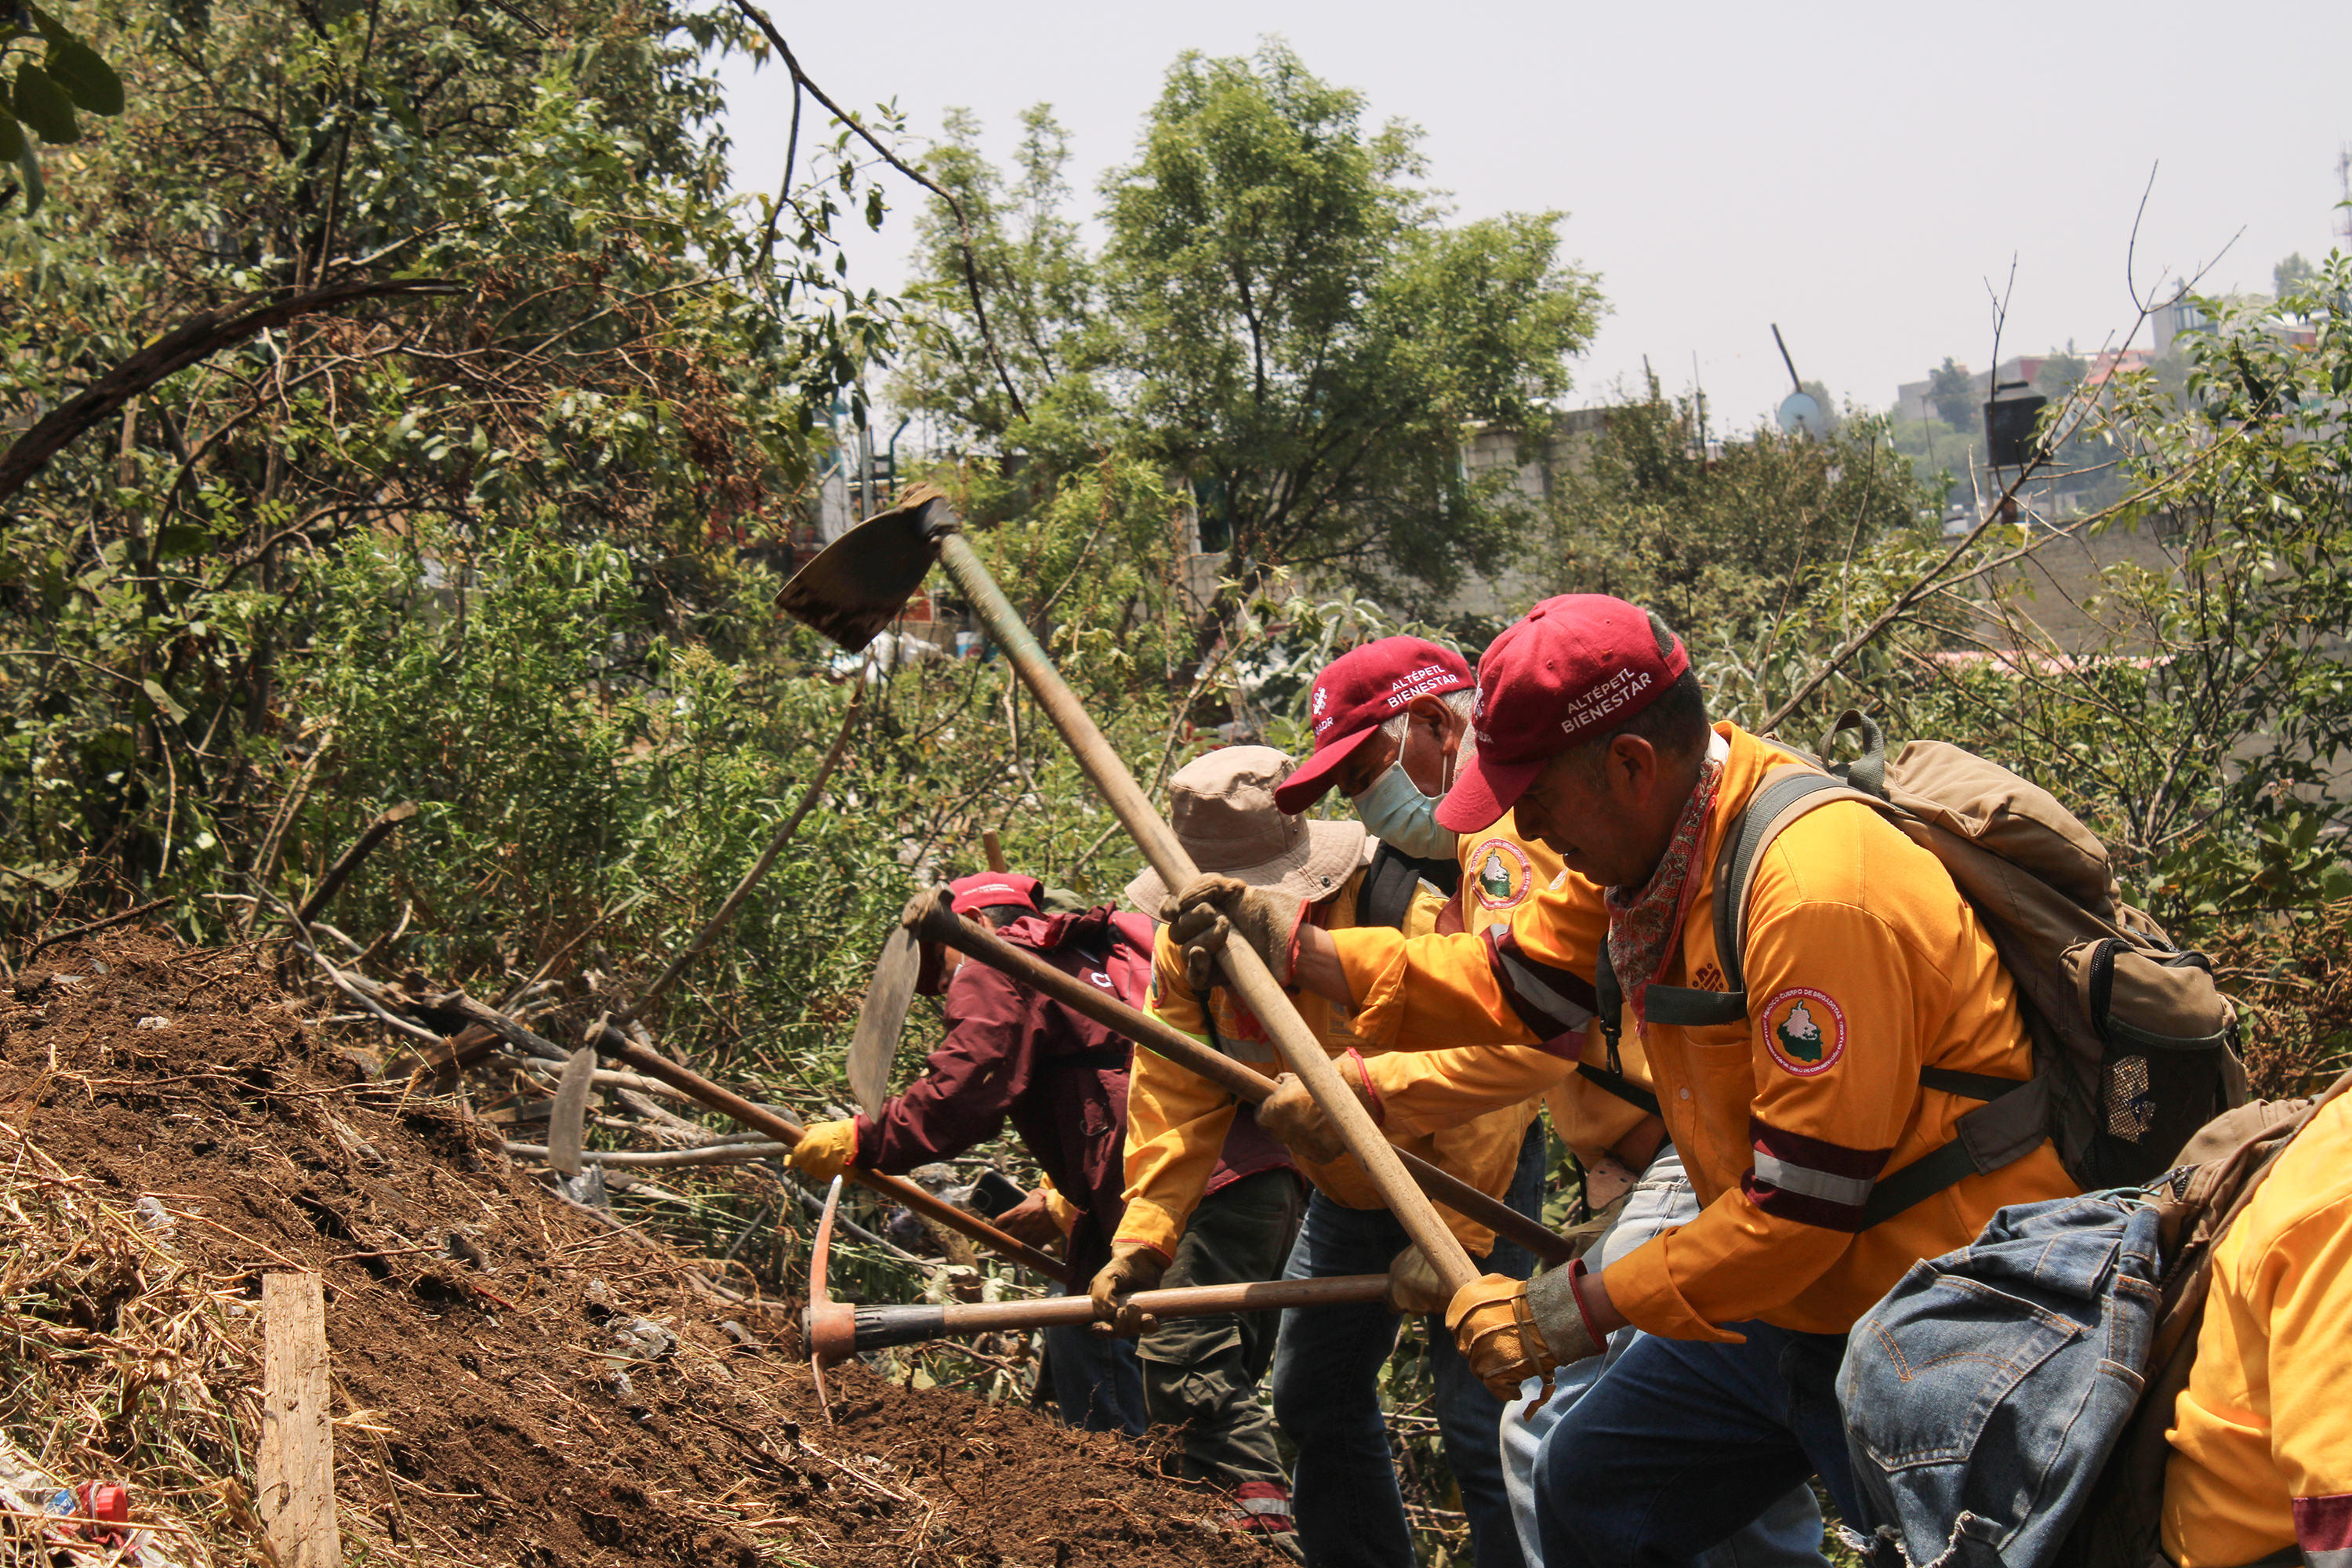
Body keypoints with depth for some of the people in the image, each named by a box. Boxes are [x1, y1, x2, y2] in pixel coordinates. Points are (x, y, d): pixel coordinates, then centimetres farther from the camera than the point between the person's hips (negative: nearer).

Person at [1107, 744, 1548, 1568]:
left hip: (1473, 1180, -6)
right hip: (1347, 1188, 7)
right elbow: (1177, 1101, -10)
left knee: (1477, 1420, -16)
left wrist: (1451, 1243, -36)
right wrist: (1142, 1238, -20)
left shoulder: (1412, 914, -32)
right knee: (1314, 1396, 11)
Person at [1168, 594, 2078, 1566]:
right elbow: (1509, 982, 14)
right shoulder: (1642, 833, -1)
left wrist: (1577, 1309, -22)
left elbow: (1802, 1201, -29)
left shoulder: (1818, 893, -30)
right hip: (1779, 1299, 9)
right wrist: (1290, 944, 8)